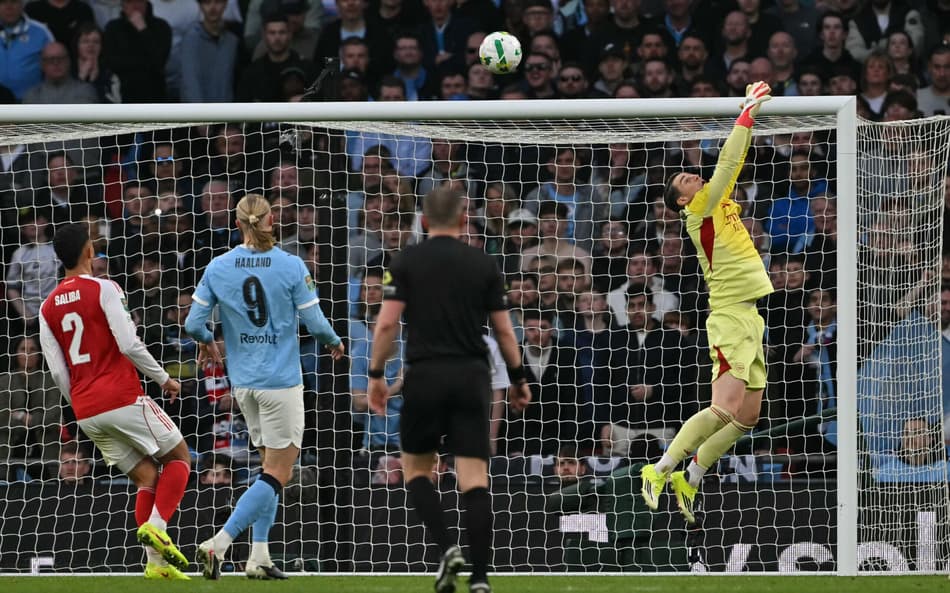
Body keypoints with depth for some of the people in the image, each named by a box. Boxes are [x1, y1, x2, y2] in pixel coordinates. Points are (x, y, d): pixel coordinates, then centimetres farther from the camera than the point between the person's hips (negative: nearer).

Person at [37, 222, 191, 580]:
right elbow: (129, 345, -14)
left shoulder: (48, 309, 11)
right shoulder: (103, 290, -7)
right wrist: (164, 379, -2)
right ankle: (155, 526, -12)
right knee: (179, 456, 9)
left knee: (146, 477, 13)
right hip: (123, 399, -6)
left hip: (86, 412, 6)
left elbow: (57, 372, 9)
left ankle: (155, 561, 2)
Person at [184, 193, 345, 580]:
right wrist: (333, 343, 13)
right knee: (278, 474, -1)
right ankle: (219, 544, -15)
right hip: (281, 381, -5)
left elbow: (194, 322, -1)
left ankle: (259, 556, 9)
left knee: (272, 467, 17)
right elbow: (315, 321, -9)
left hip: (243, 383, 5)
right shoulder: (291, 266, -10)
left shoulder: (218, 268, -2)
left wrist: (207, 342, 22)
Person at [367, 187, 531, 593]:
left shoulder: (406, 262, 0)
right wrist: (518, 379, 19)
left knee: (416, 468, 15)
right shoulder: (484, 265, 5)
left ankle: (446, 548, -5)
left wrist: (376, 374, 4)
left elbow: (387, 323, -6)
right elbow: (503, 330, 7)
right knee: (474, 479, -1)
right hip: (473, 376, 1)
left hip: (425, 376, -1)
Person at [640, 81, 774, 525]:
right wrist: (746, 115, -9)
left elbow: (734, 164, 20)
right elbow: (727, 165, -13)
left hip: (749, 318, 9)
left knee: (747, 415, 5)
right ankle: (660, 471, -12)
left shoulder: (721, 205, 16)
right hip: (729, 318, -9)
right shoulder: (700, 209, -6)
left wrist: (751, 112, 12)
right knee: (727, 409, -18)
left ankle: (689, 479, 13)